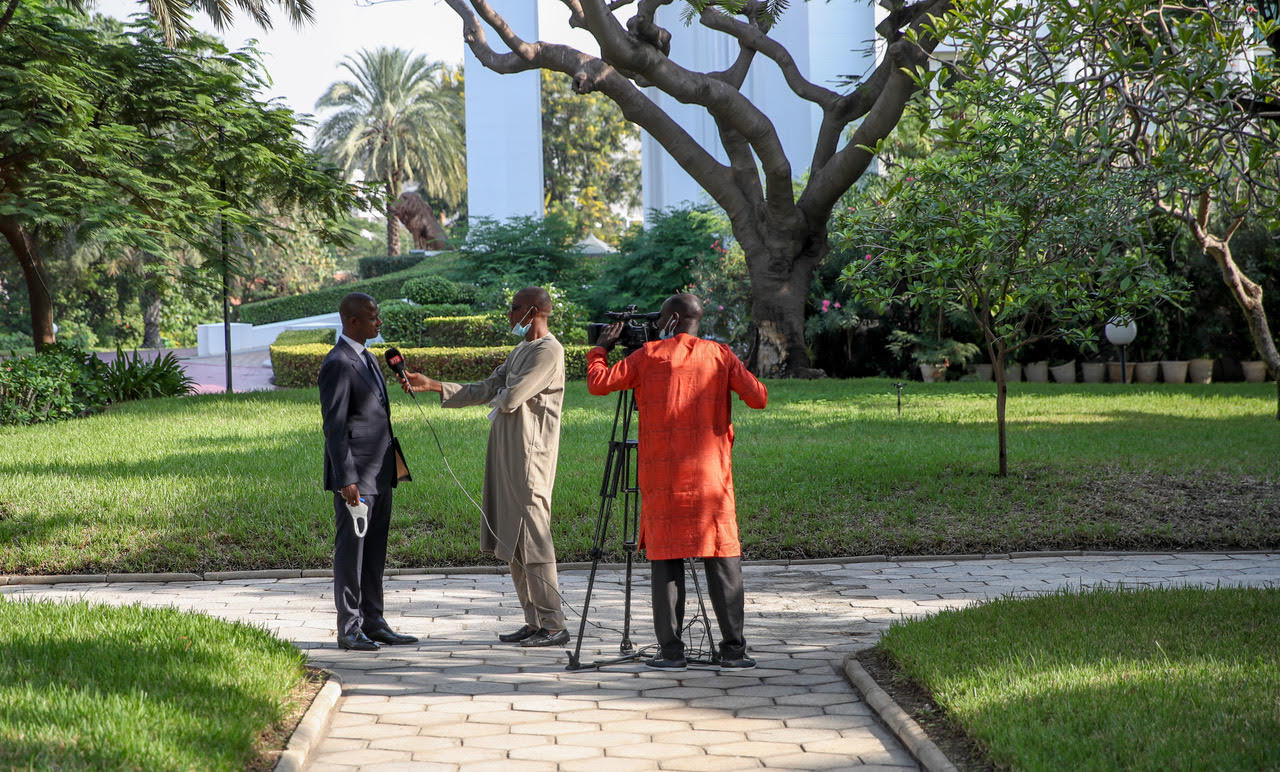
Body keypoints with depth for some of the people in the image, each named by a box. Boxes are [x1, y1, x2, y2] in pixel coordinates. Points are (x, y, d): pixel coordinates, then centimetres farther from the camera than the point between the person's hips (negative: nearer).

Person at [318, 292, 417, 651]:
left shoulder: (366, 359, 16)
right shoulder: (338, 365, -14)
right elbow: (334, 426, -18)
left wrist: (393, 465, 20)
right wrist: (347, 480, -22)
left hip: (379, 474, 9)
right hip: (355, 476, -9)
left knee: (374, 552, 12)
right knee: (350, 551, -2)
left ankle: (373, 623, 19)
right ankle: (349, 629, 4)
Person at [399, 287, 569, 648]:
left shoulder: (549, 351, -12)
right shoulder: (520, 351, 19)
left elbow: (510, 398, -19)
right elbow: (484, 390, 19)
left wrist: (500, 397, 5)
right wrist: (431, 385, 14)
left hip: (529, 457, -10)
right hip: (505, 455, 10)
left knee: (531, 537, -9)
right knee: (512, 541, 9)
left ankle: (554, 625, -6)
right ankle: (534, 621, 14)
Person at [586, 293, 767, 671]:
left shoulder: (649, 355, 2)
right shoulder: (719, 355, 4)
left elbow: (598, 383, 2)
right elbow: (758, 397, -1)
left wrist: (601, 347, 19)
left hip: (661, 477, 0)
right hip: (710, 476, 0)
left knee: (665, 559, 4)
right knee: (723, 560, 4)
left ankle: (671, 650, 2)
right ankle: (733, 648, 1)